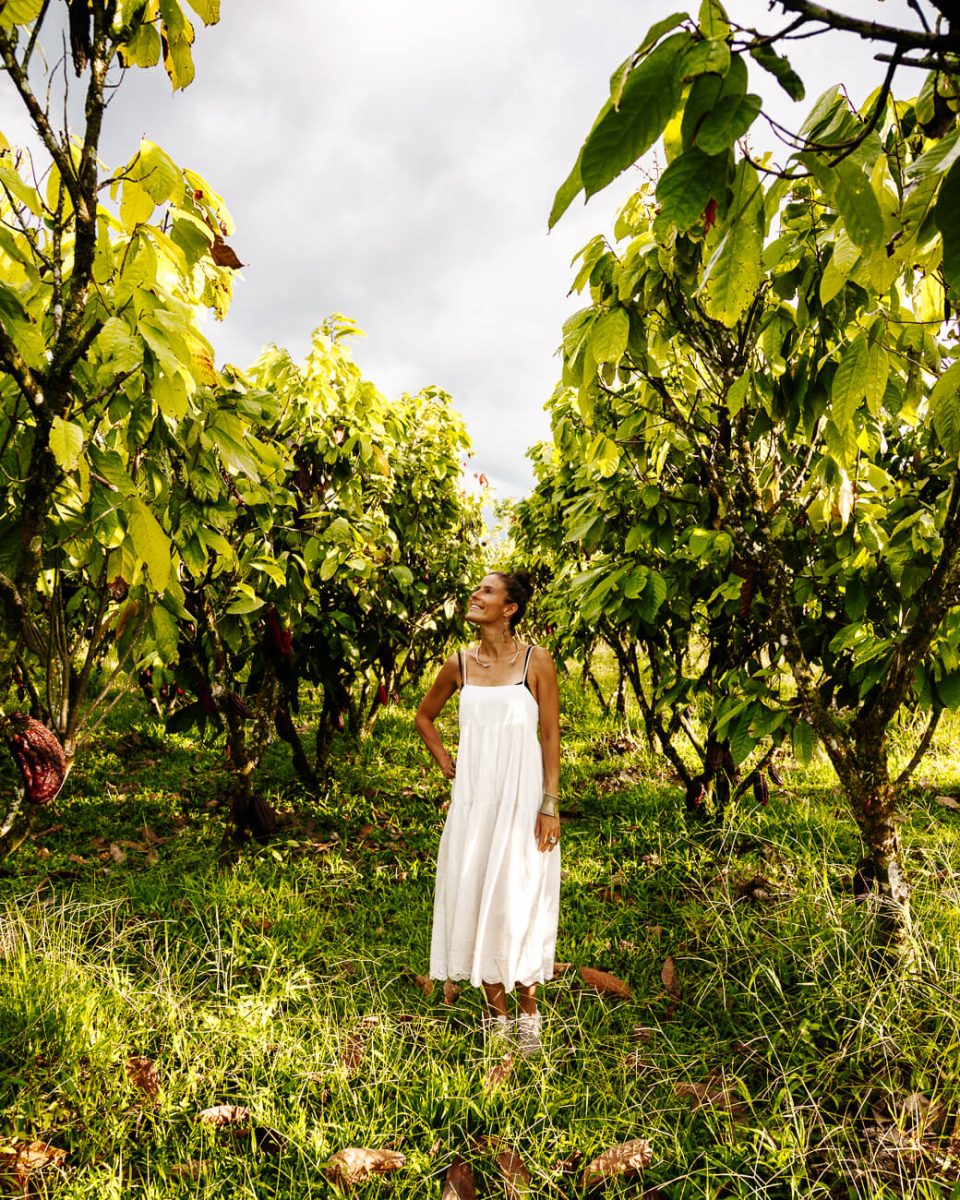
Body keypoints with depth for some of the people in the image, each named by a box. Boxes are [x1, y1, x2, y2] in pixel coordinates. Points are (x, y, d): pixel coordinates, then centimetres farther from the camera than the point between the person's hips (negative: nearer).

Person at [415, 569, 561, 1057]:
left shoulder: (536, 661, -5)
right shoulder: (459, 664, 4)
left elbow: (551, 736, -5)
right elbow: (425, 715, 21)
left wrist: (550, 805, -9)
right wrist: (442, 759, 9)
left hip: (523, 795, -3)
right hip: (473, 796, 4)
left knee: (521, 901, 1)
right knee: (476, 895, 7)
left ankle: (528, 1015, 20)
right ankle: (497, 1012, 24)